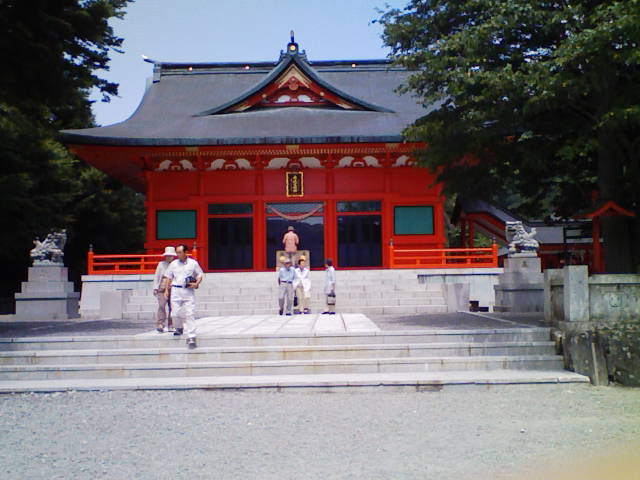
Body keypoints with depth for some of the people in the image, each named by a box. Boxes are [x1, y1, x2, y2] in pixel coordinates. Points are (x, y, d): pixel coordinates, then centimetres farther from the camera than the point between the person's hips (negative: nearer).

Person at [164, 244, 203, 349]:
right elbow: (169, 278, 16)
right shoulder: (173, 264, 9)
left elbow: (200, 275, 10)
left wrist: (196, 284, -7)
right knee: (176, 313, 2)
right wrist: (167, 290, 12)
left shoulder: (193, 263, 4)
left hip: (189, 291, -2)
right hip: (176, 290, 2)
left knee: (189, 314, -9)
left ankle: (191, 337, -11)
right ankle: (179, 328, 35)